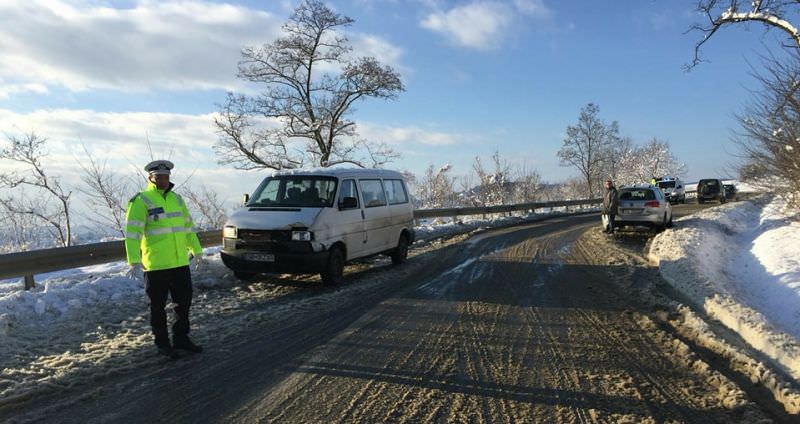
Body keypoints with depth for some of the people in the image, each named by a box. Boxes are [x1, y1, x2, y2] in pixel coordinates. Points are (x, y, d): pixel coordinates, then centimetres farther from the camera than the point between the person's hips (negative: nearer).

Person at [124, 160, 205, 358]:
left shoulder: (176, 199, 13)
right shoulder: (141, 201, -8)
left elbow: (188, 227, 20)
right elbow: (132, 233, -15)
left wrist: (196, 251, 21)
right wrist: (134, 262, -22)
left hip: (180, 263, 6)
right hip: (156, 266, -6)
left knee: (184, 302, 13)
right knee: (158, 306, 7)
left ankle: (180, 338, 29)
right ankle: (162, 344, 21)